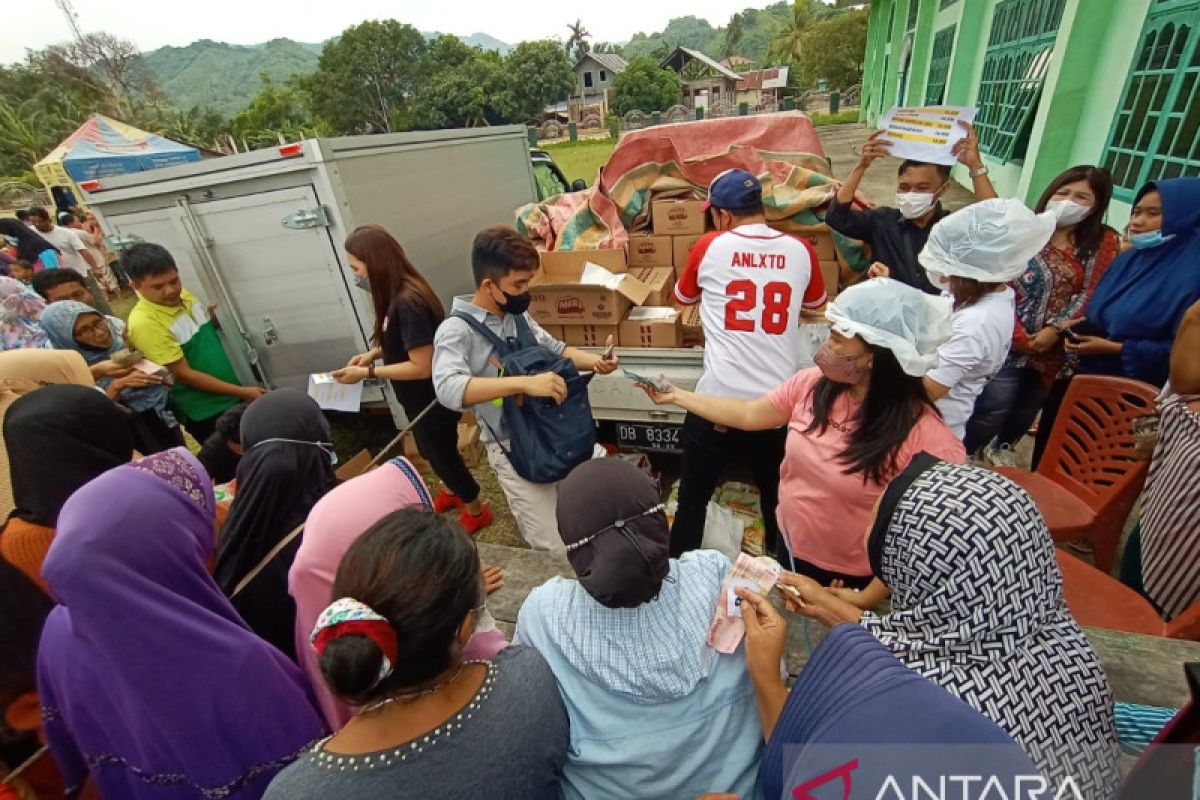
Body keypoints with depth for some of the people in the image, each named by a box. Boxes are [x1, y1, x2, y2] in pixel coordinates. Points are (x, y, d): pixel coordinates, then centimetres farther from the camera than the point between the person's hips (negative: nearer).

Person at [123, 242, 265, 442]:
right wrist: (242, 392, -20)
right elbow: (184, 374, -19)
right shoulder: (144, 323, -20)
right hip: (206, 414, -7)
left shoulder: (185, 295, 1)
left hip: (232, 398, 7)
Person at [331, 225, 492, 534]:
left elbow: (422, 366, -29)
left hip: (431, 400, -9)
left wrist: (368, 373, -23)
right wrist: (374, 353, 1)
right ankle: (451, 492, 55)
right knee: (434, 450, 29)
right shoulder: (401, 292, -2)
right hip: (422, 397, 9)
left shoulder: (407, 302, -31)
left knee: (441, 453, 13)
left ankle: (476, 511, 36)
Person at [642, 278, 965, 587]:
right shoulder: (813, 383, -13)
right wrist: (676, 396, 0)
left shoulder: (923, 433, -28)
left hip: (853, 581, -5)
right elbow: (747, 415, -1)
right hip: (790, 548, 5)